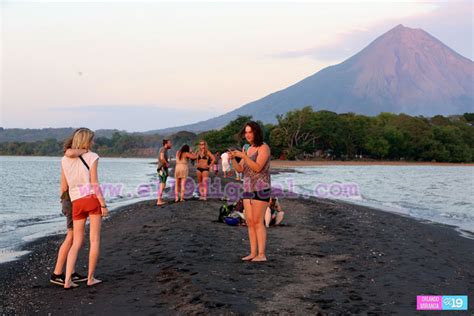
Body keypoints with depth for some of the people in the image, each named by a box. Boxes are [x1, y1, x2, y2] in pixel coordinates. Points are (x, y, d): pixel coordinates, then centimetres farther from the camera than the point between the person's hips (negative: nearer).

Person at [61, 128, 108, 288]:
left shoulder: (65, 160, 9)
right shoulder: (92, 157, -5)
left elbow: (63, 186, 11)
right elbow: (94, 184, -10)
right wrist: (104, 205, -6)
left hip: (77, 202, 4)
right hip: (93, 199, -4)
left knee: (77, 243, 8)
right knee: (95, 240, 6)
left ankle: (67, 280, -3)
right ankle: (90, 278, 8)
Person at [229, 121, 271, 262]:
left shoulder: (264, 147, -10)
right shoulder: (249, 149, 15)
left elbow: (257, 168, -20)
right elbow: (240, 169, 9)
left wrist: (243, 156, -25)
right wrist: (233, 159, -9)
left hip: (260, 189, -8)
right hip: (249, 189, 8)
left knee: (258, 222, -9)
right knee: (250, 222, 5)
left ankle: (261, 254, -5)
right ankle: (253, 253, 10)